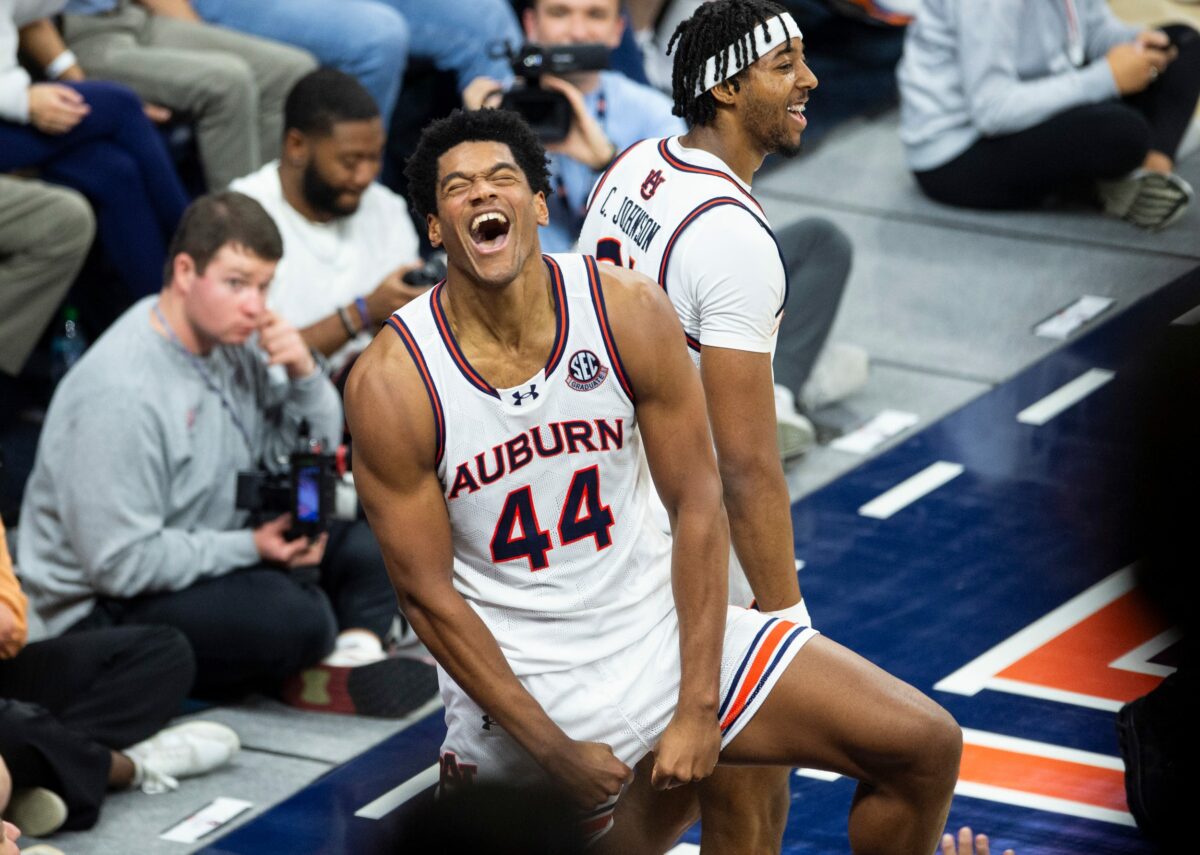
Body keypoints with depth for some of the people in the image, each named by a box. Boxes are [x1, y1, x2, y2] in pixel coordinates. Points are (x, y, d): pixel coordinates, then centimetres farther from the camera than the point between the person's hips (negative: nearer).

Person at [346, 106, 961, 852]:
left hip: (659, 629, 2)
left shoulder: (629, 312, -10)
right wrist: (554, 753, -13)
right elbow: (427, 594, -12)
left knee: (926, 749, -4)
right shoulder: (390, 383, -17)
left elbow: (697, 503, -6)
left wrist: (698, 707, -11)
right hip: (516, 683, -2)